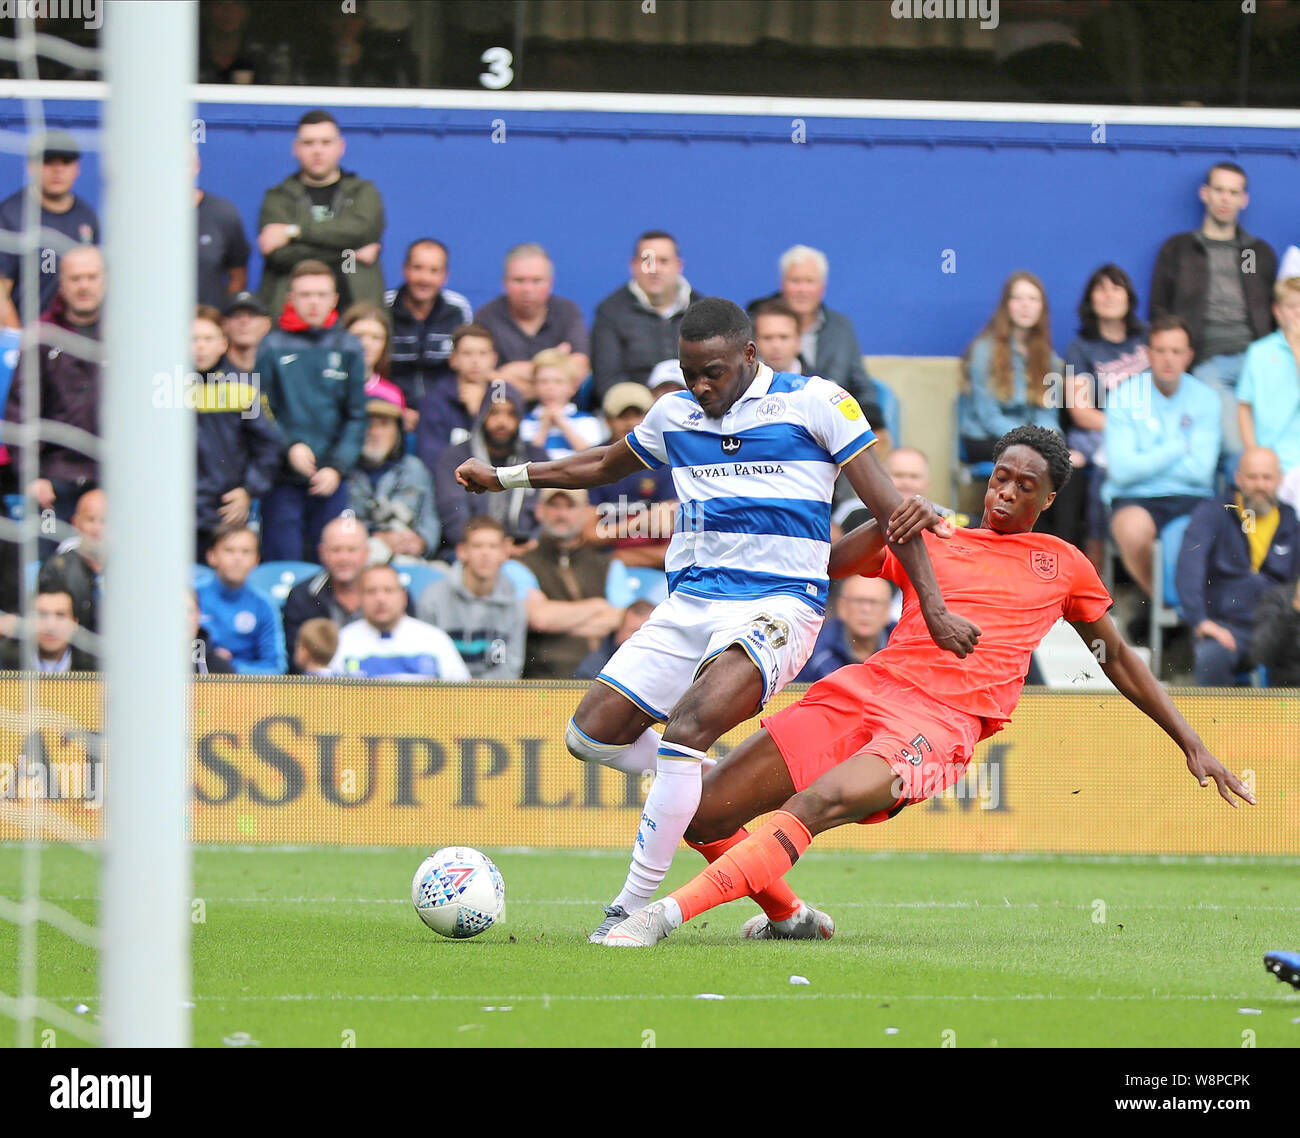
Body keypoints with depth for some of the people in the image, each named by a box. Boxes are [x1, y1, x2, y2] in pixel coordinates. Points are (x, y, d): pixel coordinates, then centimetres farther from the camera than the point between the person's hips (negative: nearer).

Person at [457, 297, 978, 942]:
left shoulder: (815, 403, -2)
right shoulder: (673, 416, 13)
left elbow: (887, 506, -2)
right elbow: (606, 465, 34)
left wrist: (934, 610, -7)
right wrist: (506, 477, 30)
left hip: (779, 604, -7)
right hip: (689, 606, 7)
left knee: (686, 729, -28)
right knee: (590, 736, -4)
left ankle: (634, 909, -24)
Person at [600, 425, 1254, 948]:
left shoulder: (1064, 566, 22)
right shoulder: (929, 541, 22)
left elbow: (1119, 659, 30)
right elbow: (833, 565, 8)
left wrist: (1192, 745, 27)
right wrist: (888, 525, -12)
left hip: (943, 723, -3)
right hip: (865, 689, 3)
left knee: (821, 803, -34)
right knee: (705, 814, -7)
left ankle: (667, 915, -40)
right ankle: (790, 918, 19)